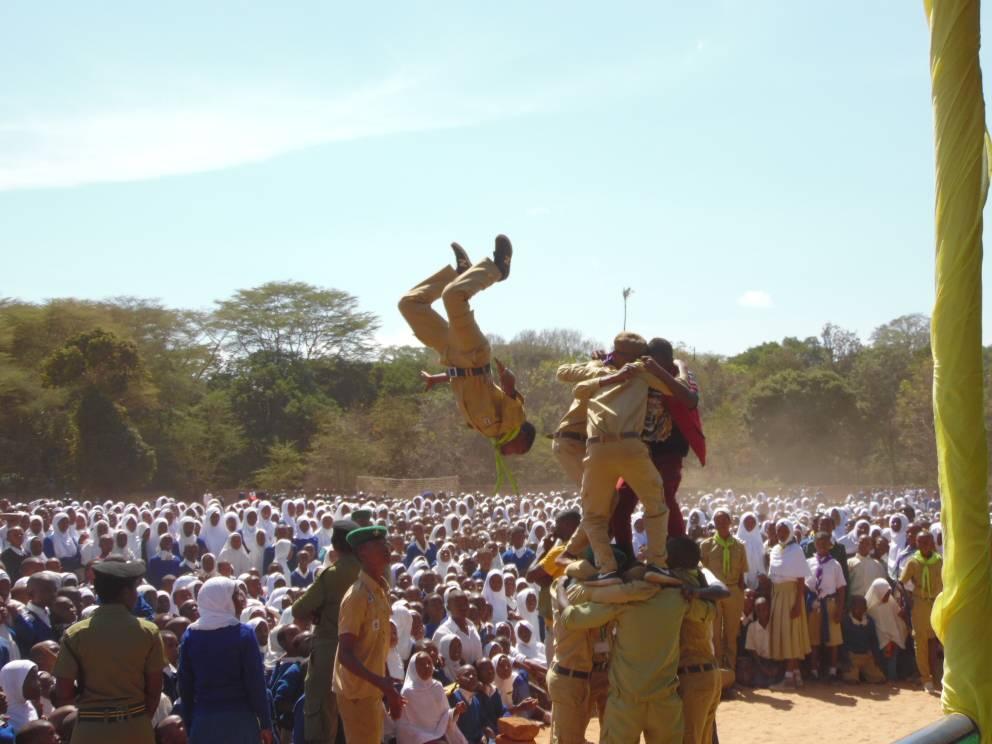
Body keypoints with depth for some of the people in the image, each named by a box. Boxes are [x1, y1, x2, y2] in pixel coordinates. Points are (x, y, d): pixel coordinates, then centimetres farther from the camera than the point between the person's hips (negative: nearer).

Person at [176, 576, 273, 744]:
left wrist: (189, 725, 13)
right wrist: (266, 723, -3)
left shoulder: (190, 636, 5)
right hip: (240, 719, -3)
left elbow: (185, 685, 6)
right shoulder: (243, 633, -6)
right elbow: (255, 682, -8)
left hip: (203, 721, 3)